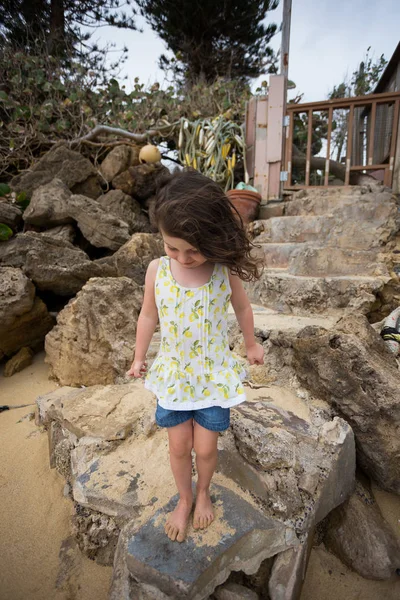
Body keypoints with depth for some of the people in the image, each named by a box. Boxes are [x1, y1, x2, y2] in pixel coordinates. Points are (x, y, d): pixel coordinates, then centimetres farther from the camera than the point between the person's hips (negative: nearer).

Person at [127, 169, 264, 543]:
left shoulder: (225, 271, -17)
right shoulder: (157, 270, -13)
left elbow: (242, 308, 2)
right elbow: (148, 316, 2)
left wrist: (251, 345, 15)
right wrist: (139, 357, 12)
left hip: (213, 375, -1)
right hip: (172, 373, 2)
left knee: (205, 448, 12)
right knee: (178, 446, 14)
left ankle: (203, 492, 46)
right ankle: (184, 499, 45)